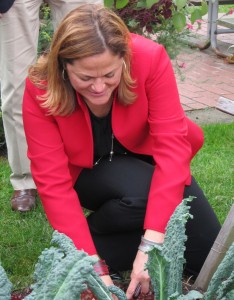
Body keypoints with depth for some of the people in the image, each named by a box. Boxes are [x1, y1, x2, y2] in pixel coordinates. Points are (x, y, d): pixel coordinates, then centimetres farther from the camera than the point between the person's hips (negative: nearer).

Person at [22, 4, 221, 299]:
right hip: (89, 172, -1)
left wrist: (152, 242, -41)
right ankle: (94, 238, -6)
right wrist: (94, 266, -35)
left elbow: (171, 145, -33)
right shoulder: (40, 89, -28)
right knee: (143, 193, -36)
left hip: (144, 160, 2)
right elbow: (54, 183, -28)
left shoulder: (150, 59, -29)